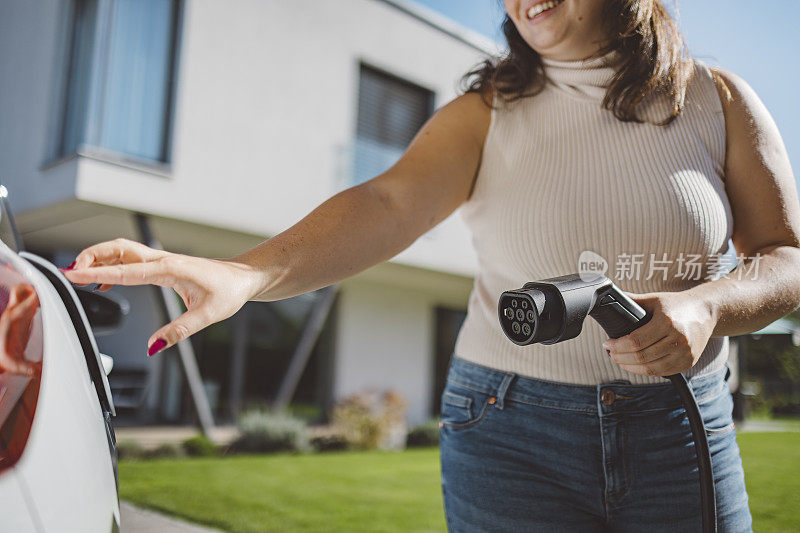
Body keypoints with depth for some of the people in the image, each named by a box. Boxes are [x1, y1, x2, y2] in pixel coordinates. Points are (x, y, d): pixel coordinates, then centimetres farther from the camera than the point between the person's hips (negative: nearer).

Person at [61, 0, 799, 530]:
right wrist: (248, 272, -37)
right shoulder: (486, 113, -2)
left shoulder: (717, 100, 3)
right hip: (513, 436, -1)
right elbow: (388, 204, -19)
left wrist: (706, 306, -20)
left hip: (683, 432, 2)